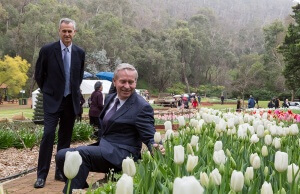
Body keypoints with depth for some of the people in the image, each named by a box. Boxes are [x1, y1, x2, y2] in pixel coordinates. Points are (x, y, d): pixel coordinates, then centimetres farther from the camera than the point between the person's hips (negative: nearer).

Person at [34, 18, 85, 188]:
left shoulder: (80, 53, 2)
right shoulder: (47, 50, -6)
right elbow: (39, 75, 5)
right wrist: (48, 91, 11)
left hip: (72, 101, 3)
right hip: (53, 100, -3)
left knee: (65, 137, 8)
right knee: (48, 134, -11)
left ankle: (60, 171, 18)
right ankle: (42, 175, -3)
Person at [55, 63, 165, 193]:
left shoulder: (142, 107, -11)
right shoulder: (110, 99, 13)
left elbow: (149, 138, -14)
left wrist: (156, 148, -35)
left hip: (121, 154, -8)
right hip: (103, 148, 8)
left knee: (80, 153, -29)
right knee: (62, 155, -6)